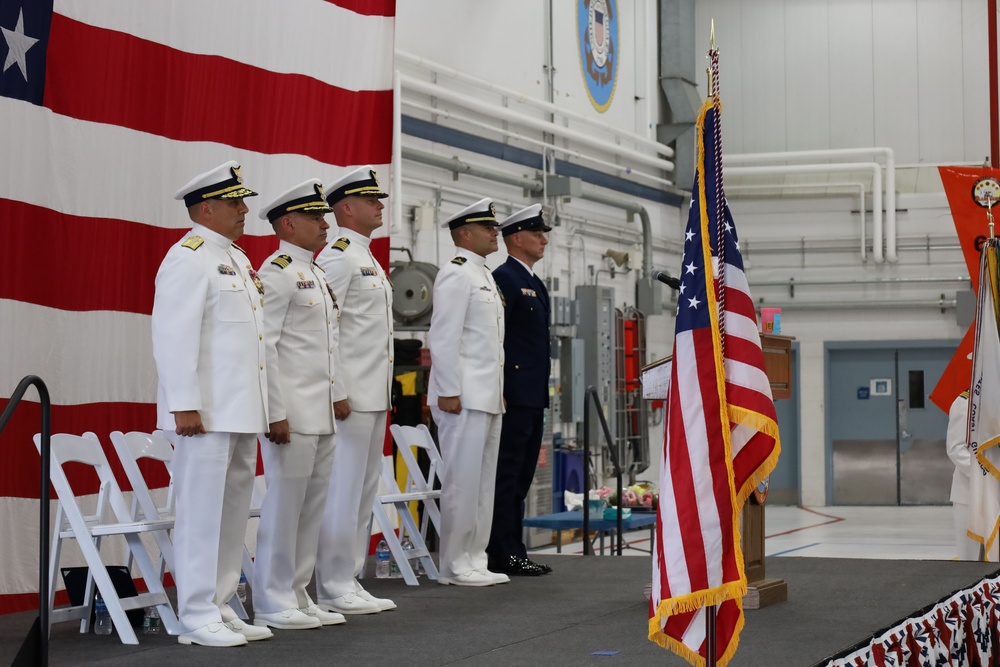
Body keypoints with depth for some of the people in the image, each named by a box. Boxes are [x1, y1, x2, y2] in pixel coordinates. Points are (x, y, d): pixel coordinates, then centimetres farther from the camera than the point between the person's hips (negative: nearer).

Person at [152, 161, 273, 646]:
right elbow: (174, 337, -17)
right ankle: (197, 616, 0)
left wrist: (259, 407, 20)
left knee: (233, 511, 11)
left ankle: (220, 608, 17)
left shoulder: (236, 258, 19)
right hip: (207, 414, -9)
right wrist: (184, 405, -22)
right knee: (202, 511, -5)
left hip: (241, 411, 9)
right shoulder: (188, 257, -10)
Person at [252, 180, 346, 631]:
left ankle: (297, 597, 18)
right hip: (292, 415, -9)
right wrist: (276, 414, -19)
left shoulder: (317, 275, 18)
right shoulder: (278, 272, -10)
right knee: (284, 505, -4)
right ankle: (273, 606, 3)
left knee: (312, 507, 11)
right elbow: (264, 346, -16)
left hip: (322, 416, 9)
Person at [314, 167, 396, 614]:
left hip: (374, 398, 10)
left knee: (363, 492, 11)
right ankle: (334, 590, -2)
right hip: (349, 398, -10)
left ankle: (349, 584, 17)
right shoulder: (337, 257, -10)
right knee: (342, 492, -6)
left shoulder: (367, 259, 20)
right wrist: (337, 393, -21)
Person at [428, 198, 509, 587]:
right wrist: (448, 391, -20)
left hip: (488, 396, 10)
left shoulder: (484, 275, 20)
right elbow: (443, 336, -16)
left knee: (483, 481, 11)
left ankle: (475, 560, 17)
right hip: (464, 397, -10)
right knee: (462, 481, -6)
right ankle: (454, 565, -1)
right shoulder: (456, 274, -10)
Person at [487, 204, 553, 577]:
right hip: (514, 394, -10)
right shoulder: (504, 278, -10)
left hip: (533, 397, 10)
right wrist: (498, 391, -21)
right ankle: (504, 554, -4)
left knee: (520, 477, 12)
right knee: (506, 474, -6)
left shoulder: (534, 282, 19)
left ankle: (513, 552, 17)